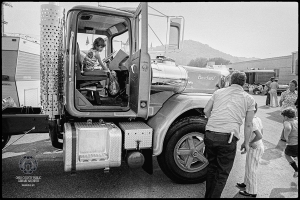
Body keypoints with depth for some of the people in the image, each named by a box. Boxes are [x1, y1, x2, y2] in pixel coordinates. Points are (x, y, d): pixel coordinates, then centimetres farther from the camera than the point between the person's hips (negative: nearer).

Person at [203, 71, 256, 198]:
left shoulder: (218, 92, 15)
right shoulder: (249, 99, 10)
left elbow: (206, 110, 15)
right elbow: (248, 125, 9)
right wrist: (246, 142, 19)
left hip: (210, 134, 3)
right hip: (228, 138, -3)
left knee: (211, 167, 23)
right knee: (222, 173, 13)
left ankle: (208, 195, 37)